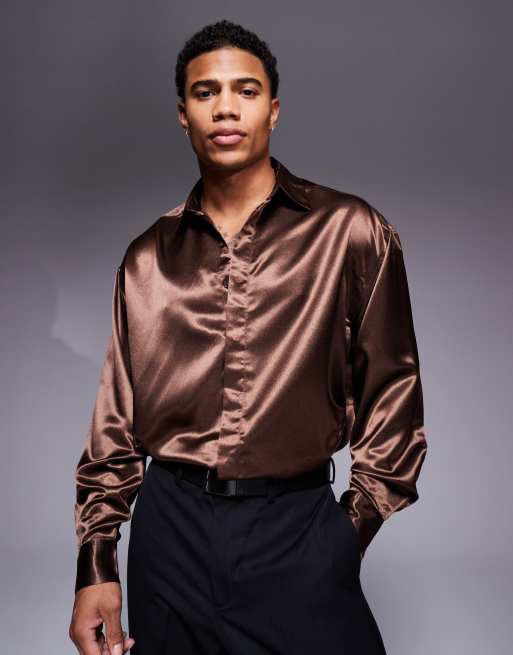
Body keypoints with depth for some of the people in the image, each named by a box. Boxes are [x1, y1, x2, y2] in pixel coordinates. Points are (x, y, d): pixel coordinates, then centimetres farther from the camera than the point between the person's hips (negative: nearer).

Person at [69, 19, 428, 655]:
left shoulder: (352, 232, -4)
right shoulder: (148, 258, 6)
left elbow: (392, 403, 0)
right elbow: (115, 420, 8)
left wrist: (348, 536, -2)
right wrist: (95, 565, 4)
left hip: (298, 530, -2)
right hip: (170, 527, 3)